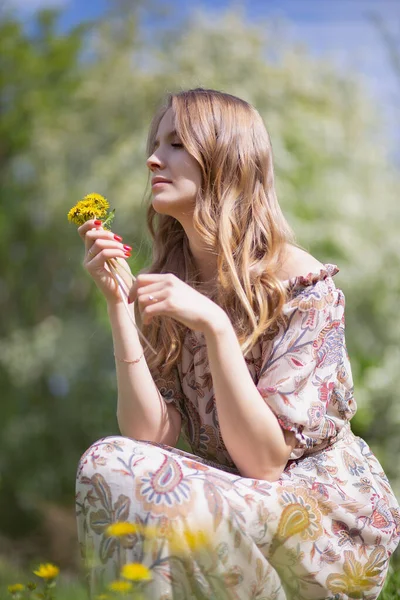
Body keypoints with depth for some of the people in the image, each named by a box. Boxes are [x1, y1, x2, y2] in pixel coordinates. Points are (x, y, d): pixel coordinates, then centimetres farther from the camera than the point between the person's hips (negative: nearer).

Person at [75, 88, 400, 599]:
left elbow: (264, 460, -20)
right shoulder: (170, 282, 3)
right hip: (237, 497, 5)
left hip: (335, 517, -5)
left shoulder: (303, 285, -15)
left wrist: (214, 326, -30)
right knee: (106, 462, -23)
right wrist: (118, 303, -15)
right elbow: (152, 436, -9)